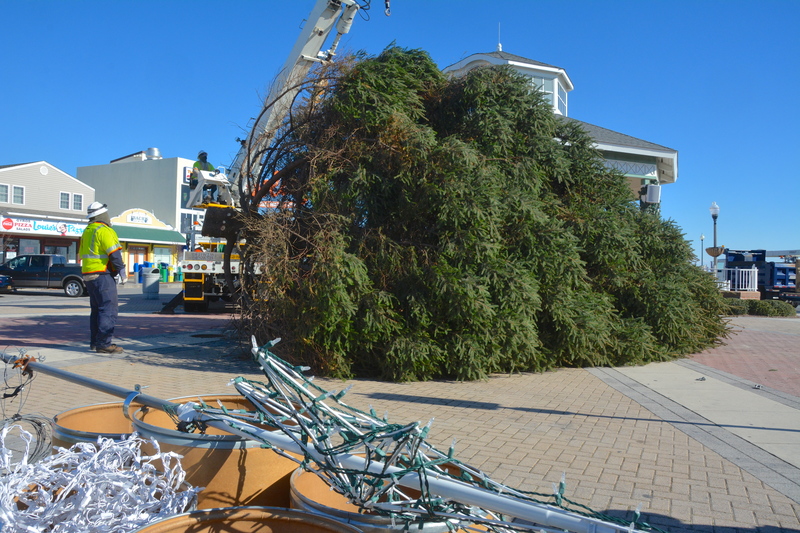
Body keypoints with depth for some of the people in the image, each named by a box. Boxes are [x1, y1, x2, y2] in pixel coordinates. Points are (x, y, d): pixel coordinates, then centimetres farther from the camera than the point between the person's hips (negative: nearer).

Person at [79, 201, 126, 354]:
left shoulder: (86, 232, 19)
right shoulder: (104, 230, -12)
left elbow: (83, 255, 23)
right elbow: (114, 254, -17)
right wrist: (122, 271, -8)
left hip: (88, 276, 10)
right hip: (103, 276, -10)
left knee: (97, 309, 17)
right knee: (109, 310, -9)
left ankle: (95, 342, 22)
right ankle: (103, 344, -11)